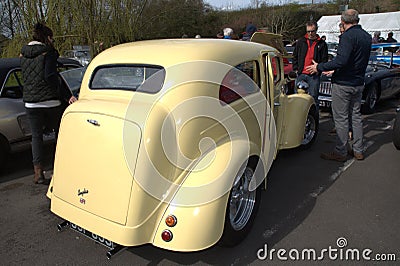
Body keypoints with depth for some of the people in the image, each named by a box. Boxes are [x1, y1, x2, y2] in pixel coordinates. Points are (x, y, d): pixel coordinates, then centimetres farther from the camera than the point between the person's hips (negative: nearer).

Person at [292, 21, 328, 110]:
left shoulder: (322, 44, 3)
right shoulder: (301, 41, 9)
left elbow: (324, 59, 4)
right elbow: (295, 56, 13)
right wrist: (296, 68, 4)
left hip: (314, 75, -2)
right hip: (301, 74, 2)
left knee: (313, 97, 2)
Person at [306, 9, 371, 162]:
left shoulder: (348, 36, -17)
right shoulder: (366, 37, 11)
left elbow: (341, 61, -28)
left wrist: (319, 67, -18)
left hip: (343, 84, -9)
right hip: (358, 84, 9)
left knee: (341, 118, -1)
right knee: (356, 116, 15)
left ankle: (340, 152, 6)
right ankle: (358, 150, 24)